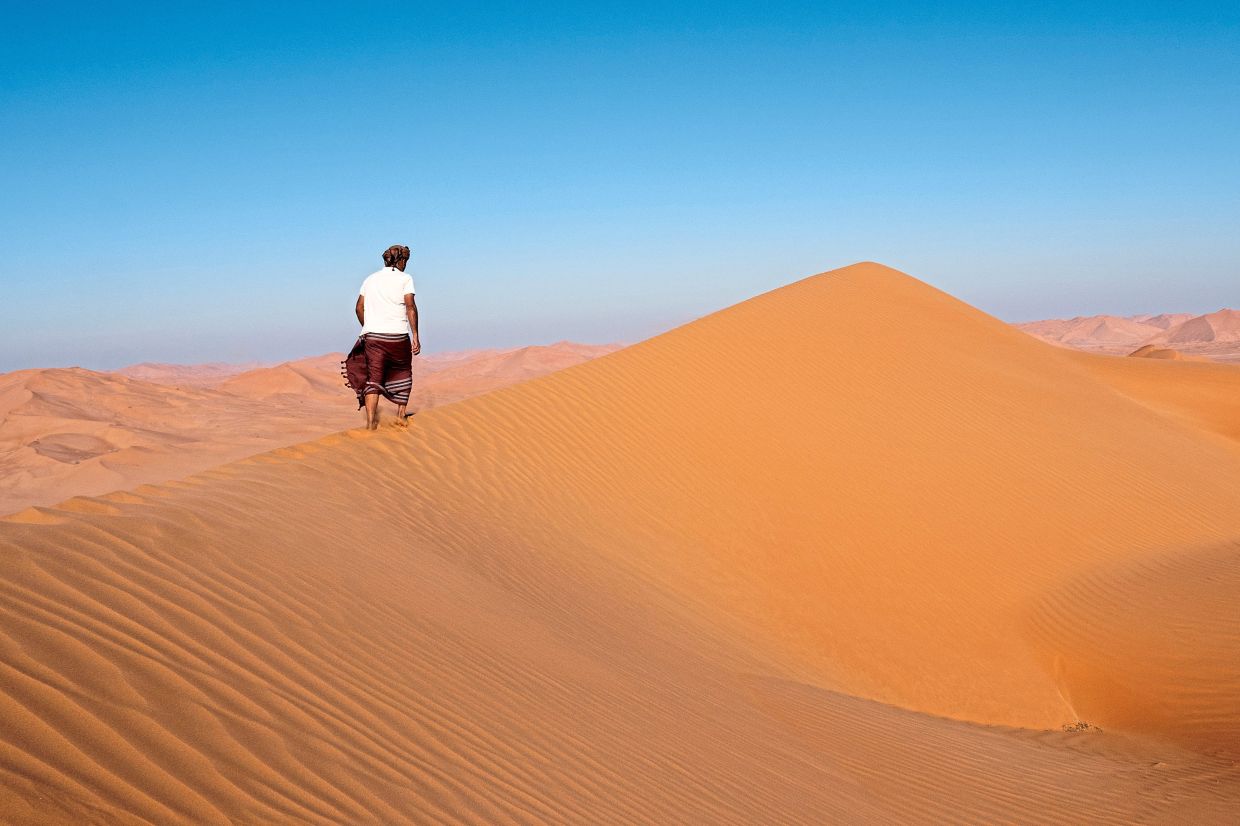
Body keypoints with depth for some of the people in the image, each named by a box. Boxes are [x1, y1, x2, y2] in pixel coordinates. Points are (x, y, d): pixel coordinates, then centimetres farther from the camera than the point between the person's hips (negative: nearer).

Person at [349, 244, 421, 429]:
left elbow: (359, 308, 14)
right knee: (402, 374, 18)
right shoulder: (405, 278, 1)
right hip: (397, 335, -3)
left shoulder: (370, 279, 15)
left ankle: (371, 422, -11)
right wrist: (415, 335, -9)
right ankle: (401, 415, 18)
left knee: (373, 378, 0)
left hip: (373, 336, 3)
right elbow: (410, 307, -9)